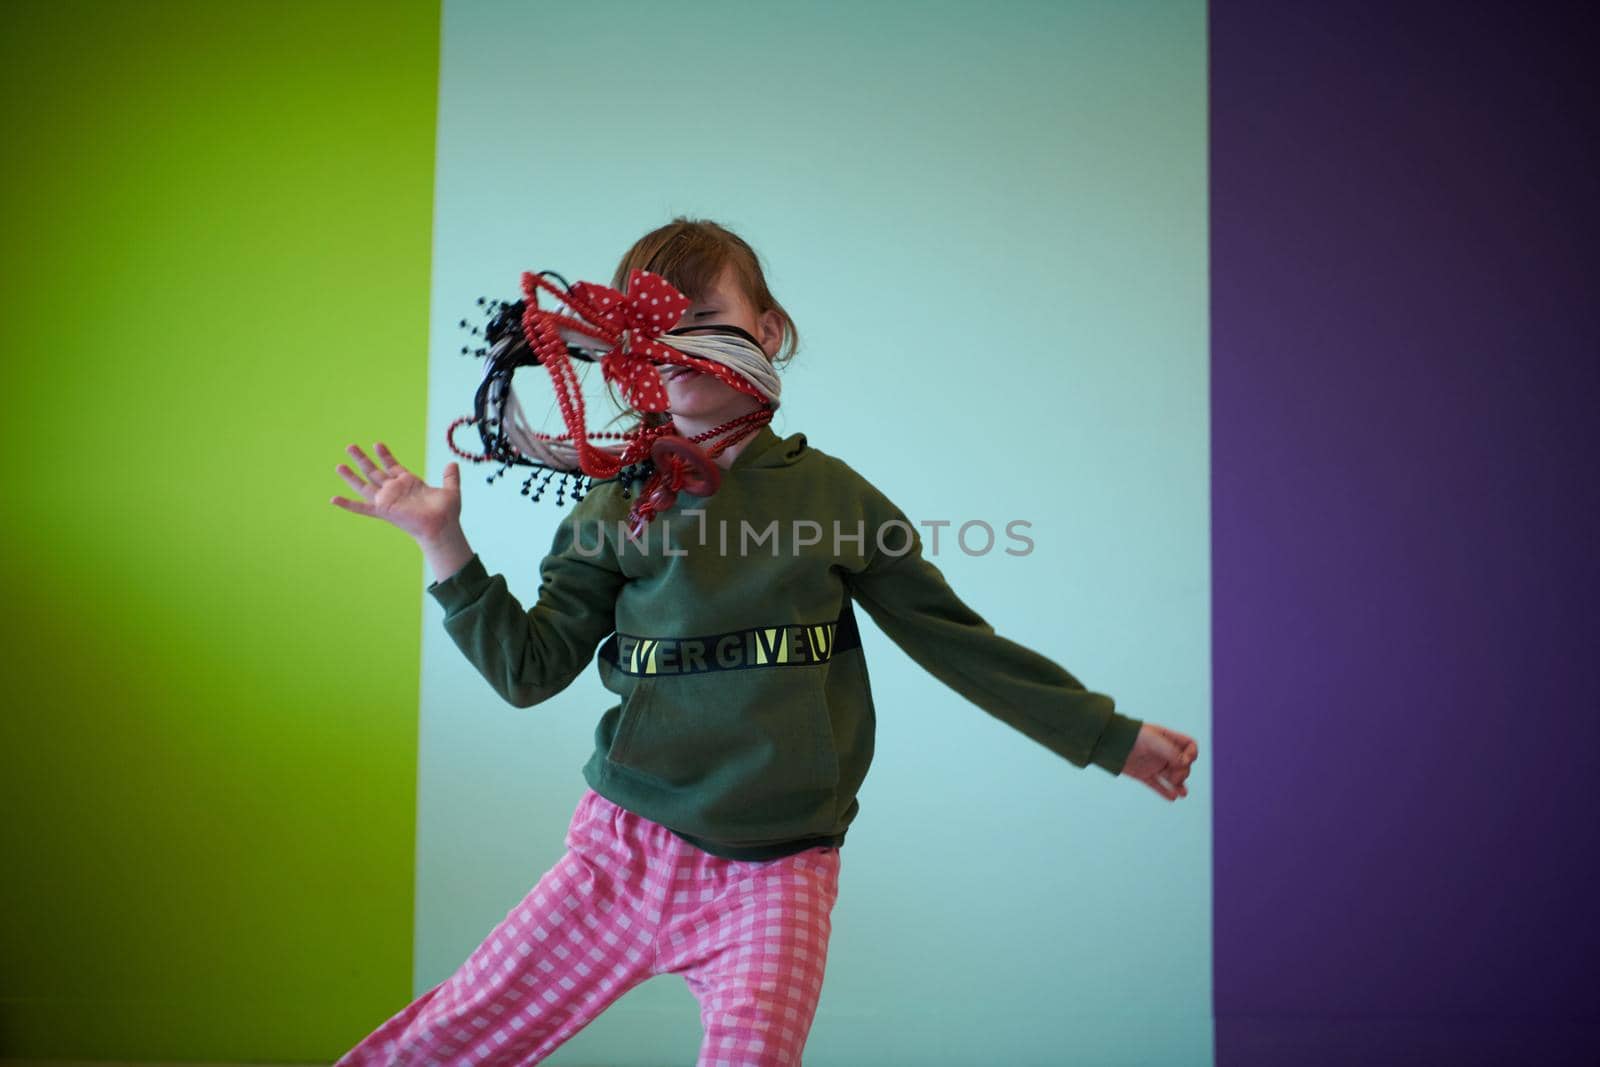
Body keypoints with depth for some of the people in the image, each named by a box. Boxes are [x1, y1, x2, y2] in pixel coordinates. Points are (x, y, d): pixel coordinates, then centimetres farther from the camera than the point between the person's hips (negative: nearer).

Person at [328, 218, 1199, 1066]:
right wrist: (443, 543, -7)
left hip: (777, 873, -1)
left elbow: (955, 639, 6)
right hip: (629, 845, 1)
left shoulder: (827, 490, 1)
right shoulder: (617, 507, 3)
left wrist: (1110, 736, 10)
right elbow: (529, 670, 2)